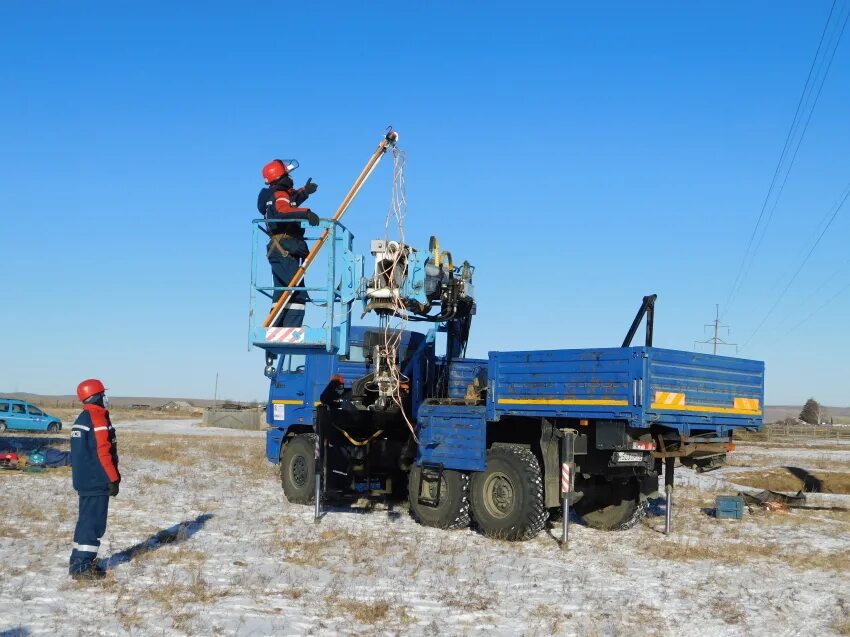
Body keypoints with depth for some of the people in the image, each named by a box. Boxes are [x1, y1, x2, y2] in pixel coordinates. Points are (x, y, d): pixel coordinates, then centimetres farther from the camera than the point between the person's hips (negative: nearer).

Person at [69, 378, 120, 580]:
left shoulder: (81, 419, 14)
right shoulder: (99, 419, -16)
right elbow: (104, 452, -20)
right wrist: (114, 479, -15)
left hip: (84, 480, 10)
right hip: (97, 481, -9)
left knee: (86, 520, 16)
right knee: (94, 523, -5)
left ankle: (79, 562, 21)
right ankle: (82, 566, -4)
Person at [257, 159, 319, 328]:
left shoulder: (275, 195, 19)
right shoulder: (279, 195, -9)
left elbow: (291, 201, 43)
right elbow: (283, 211, -33)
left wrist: (304, 191, 31)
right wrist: (306, 213, -44)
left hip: (280, 252, 11)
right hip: (285, 251, -11)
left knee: (282, 294, 16)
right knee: (298, 294, -16)